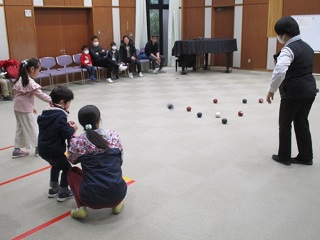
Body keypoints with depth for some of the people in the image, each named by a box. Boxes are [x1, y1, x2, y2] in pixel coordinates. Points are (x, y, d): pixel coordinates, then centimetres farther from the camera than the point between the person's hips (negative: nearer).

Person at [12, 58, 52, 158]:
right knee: (33, 128, 4)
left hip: (18, 108, 9)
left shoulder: (20, 79, 7)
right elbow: (40, 94, -22)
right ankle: (38, 148, 15)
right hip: (25, 109, -9)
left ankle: (17, 150, 21)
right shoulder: (30, 82, -20)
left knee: (20, 128, 16)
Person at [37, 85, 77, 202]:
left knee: (56, 166, 31)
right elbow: (66, 134, -23)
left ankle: (53, 188, 39)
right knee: (67, 169, 12)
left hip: (43, 149, 8)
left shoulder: (46, 113, 5)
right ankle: (63, 193, 19)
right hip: (54, 151, -8)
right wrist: (73, 128, -4)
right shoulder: (61, 116, -21)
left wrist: (66, 125, 8)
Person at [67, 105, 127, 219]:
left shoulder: (76, 142, -6)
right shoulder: (113, 135, -1)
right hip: (118, 194, 2)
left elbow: (72, 161, 16)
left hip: (93, 199, -2)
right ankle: (116, 204, 18)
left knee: (72, 172, 26)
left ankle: (81, 207, 10)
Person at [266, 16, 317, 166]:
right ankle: (306, 157, 23)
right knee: (302, 123, 16)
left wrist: (272, 90, -21)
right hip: (309, 90, 9)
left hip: (293, 92, -8)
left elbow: (279, 72, -31)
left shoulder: (289, 49, -17)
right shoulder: (307, 47, 13)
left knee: (285, 124, 7)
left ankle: (284, 156, 17)